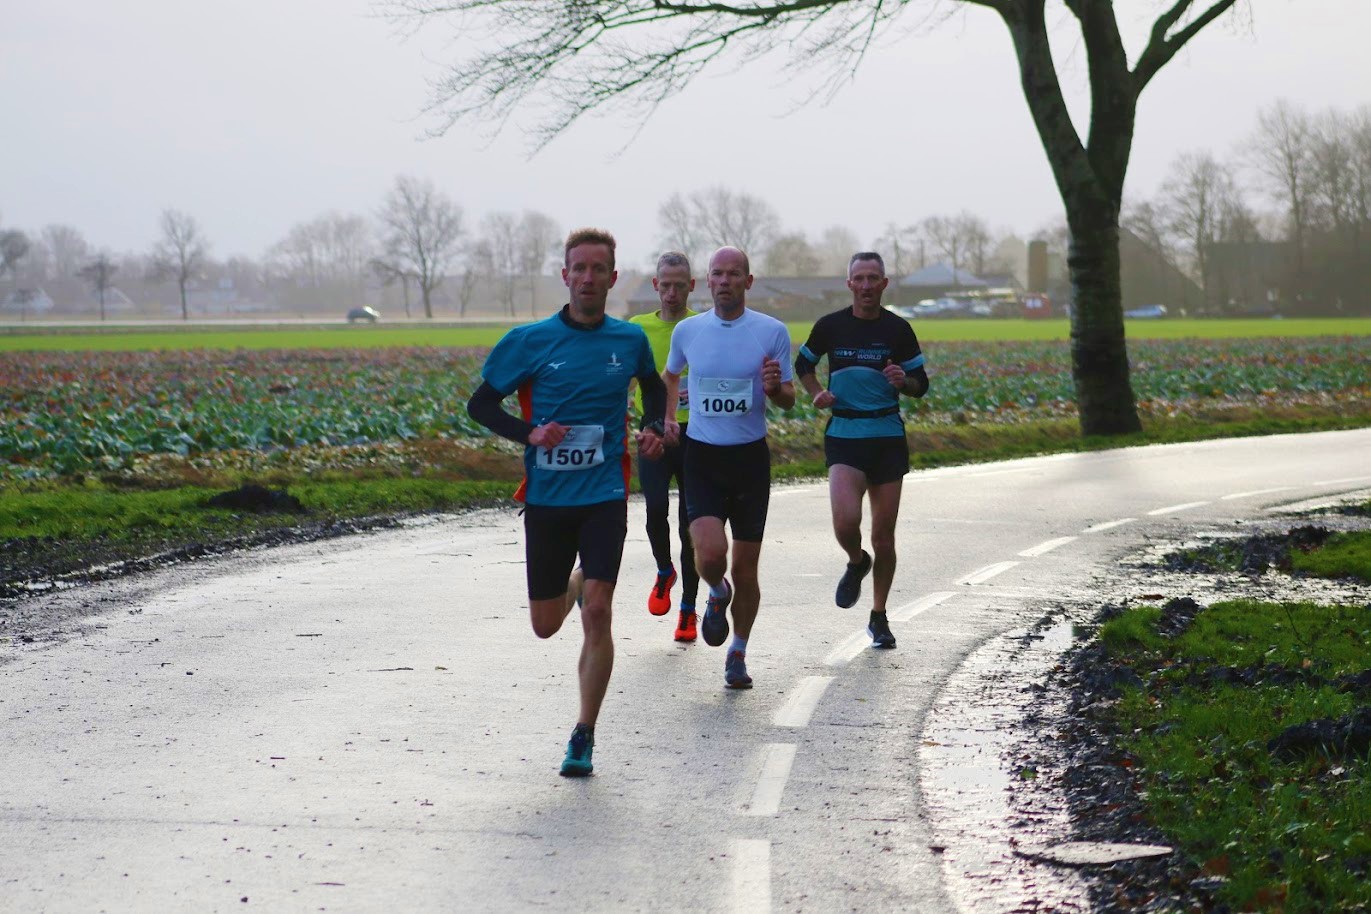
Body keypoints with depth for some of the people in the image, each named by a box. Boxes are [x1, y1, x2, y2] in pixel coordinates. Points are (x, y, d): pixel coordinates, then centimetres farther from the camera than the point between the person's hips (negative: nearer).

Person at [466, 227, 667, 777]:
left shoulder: (630, 340, 3)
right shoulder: (528, 342, -4)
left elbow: (653, 386, 25)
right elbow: (481, 403, 3)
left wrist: (652, 428, 5)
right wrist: (529, 433, -14)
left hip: (605, 494, 0)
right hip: (546, 497, 0)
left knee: (597, 613, -13)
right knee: (546, 625, 9)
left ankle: (583, 738, -2)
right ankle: (576, 581, 48)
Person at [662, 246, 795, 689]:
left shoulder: (772, 332, -3)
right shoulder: (687, 331, 4)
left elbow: (788, 400, 2)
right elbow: (670, 376, 25)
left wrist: (774, 387, -19)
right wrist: (665, 417, 13)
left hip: (751, 457, 0)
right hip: (702, 455, 0)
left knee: (745, 570, 4)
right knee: (710, 553, -19)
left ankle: (738, 653, 25)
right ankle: (718, 594, 18)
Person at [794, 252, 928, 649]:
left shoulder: (898, 329, 1)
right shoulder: (830, 326, 0)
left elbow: (921, 384, 8)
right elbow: (803, 364, 17)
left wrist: (903, 381, -15)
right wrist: (817, 393, -2)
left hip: (888, 437, 1)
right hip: (843, 436, -1)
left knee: (883, 536, 4)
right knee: (845, 521, -21)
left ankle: (878, 617, 21)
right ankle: (857, 562, 15)